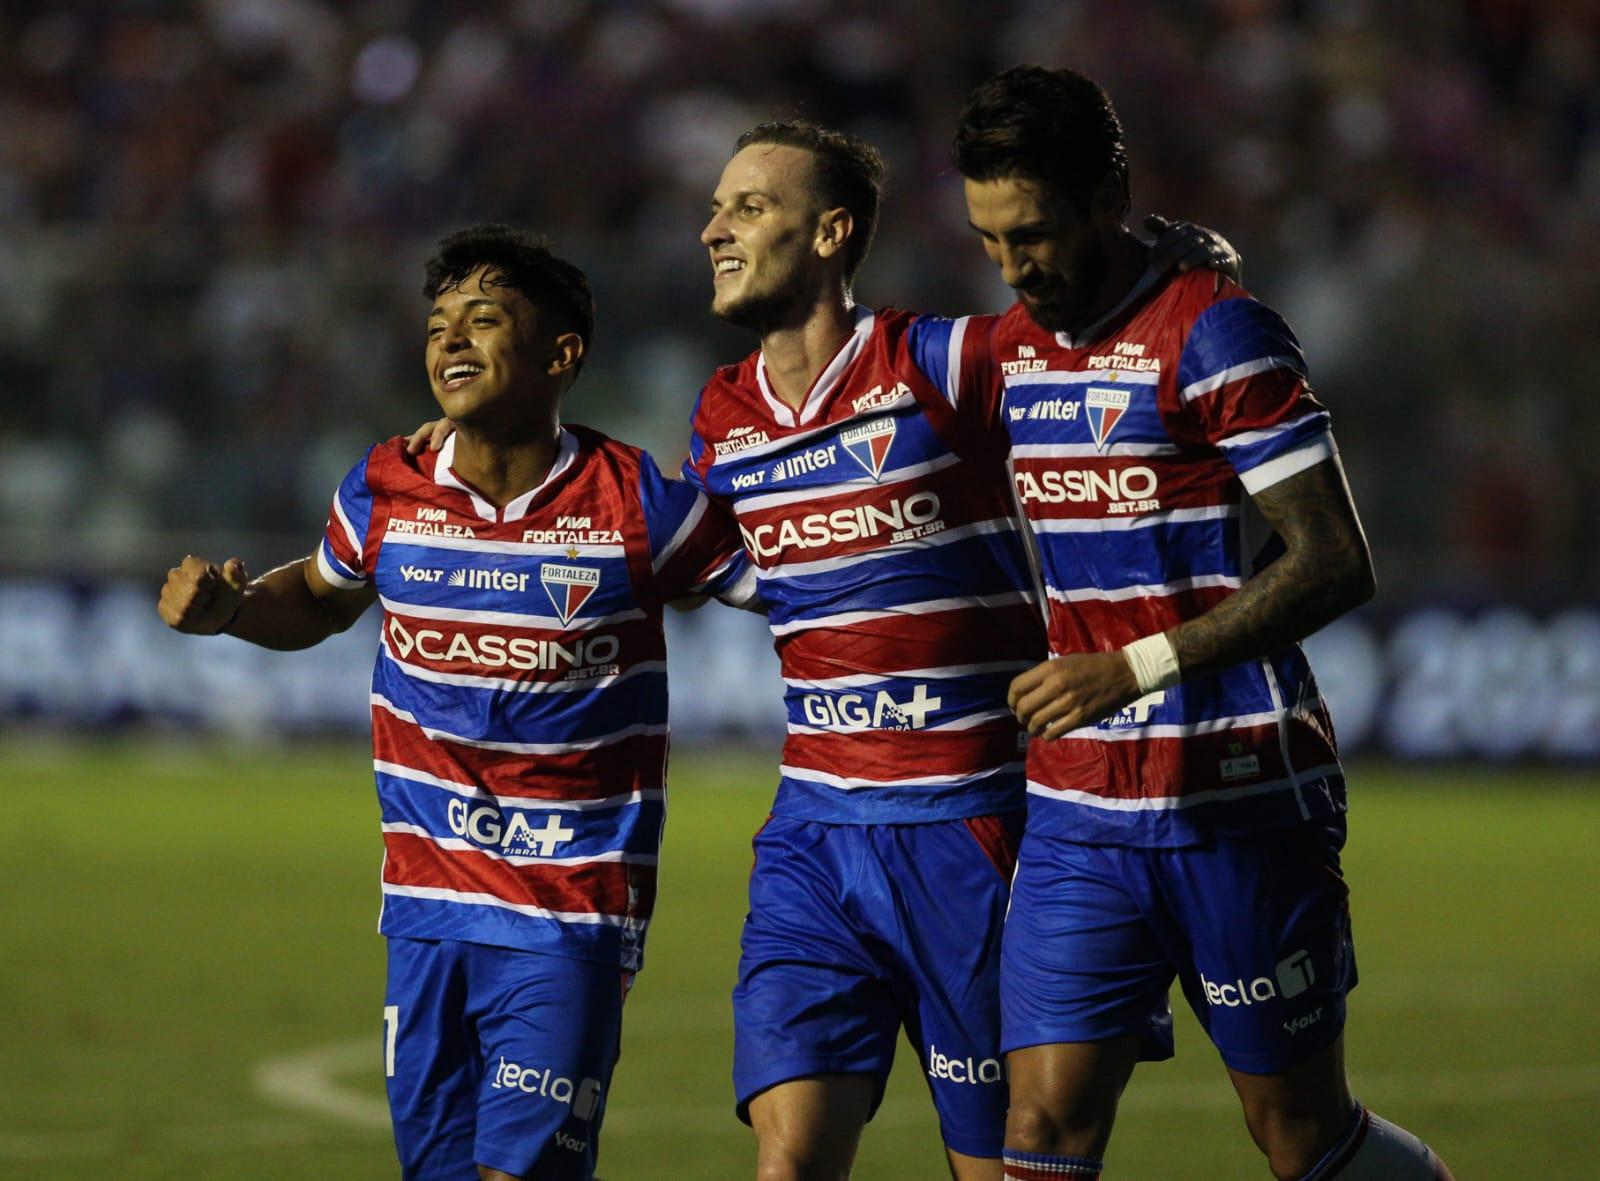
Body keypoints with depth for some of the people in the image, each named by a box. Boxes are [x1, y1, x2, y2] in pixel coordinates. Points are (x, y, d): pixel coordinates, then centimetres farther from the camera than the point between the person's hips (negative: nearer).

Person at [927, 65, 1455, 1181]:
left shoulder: (1215, 330, -11)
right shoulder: (1005, 353, 10)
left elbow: (1335, 565, -17)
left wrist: (1137, 669, -21)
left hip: (1240, 806, -6)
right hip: (1078, 812, 6)